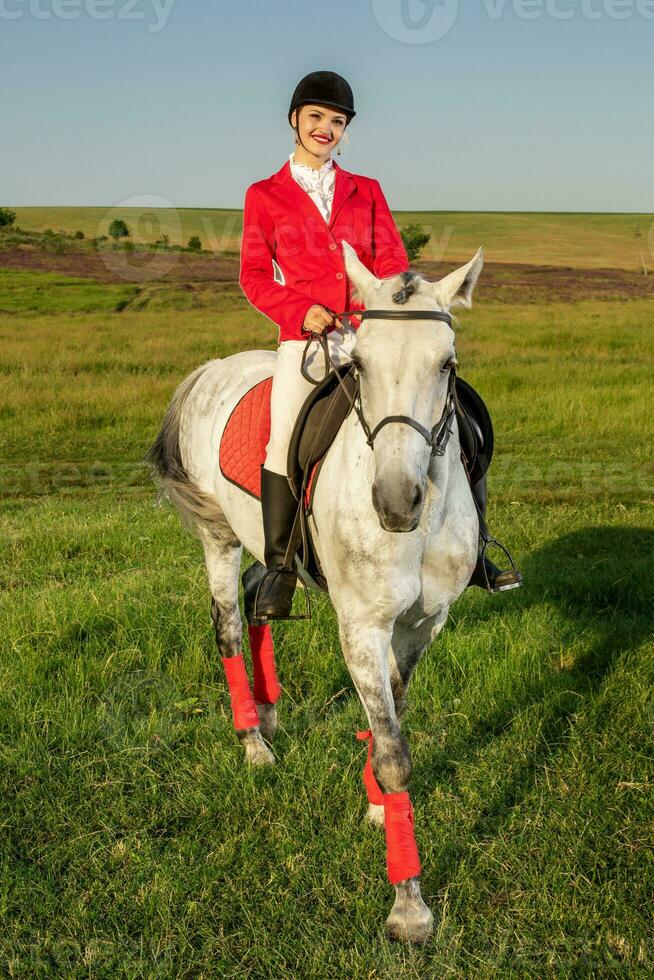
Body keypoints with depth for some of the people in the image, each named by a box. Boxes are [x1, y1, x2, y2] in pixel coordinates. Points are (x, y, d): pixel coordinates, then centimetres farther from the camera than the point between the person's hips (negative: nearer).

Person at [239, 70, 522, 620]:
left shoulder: (367, 192, 18)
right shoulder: (264, 196, 12)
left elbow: (393, 265, 11)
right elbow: (255, 276, 7)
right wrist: (300, 310, -11)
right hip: (307, 338, -2)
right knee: (285, 442, -24)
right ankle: (279, 567, -7)